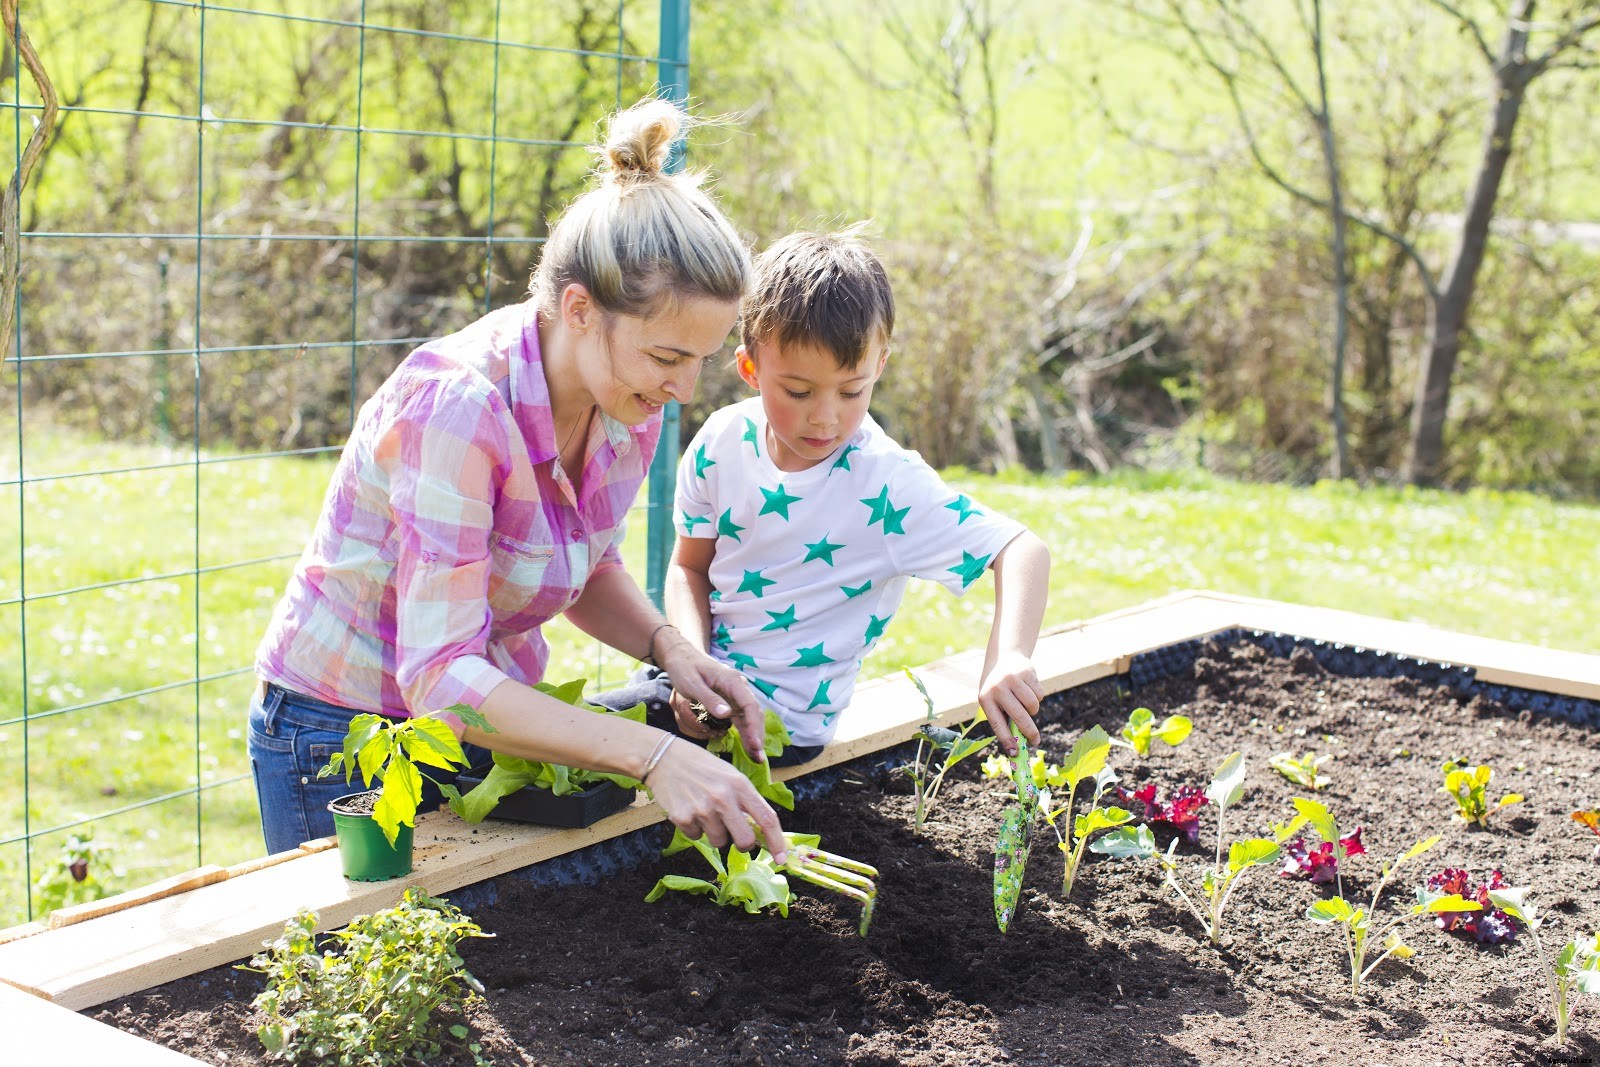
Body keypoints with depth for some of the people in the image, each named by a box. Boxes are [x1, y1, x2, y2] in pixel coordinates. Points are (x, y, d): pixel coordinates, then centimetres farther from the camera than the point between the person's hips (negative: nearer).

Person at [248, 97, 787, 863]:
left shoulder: (629, 407, -9)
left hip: (490, 717, 6)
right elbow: (440, 681, -34)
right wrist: (653, 755, -40)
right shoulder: (458, 406, -31)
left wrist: (669, 648, -12)